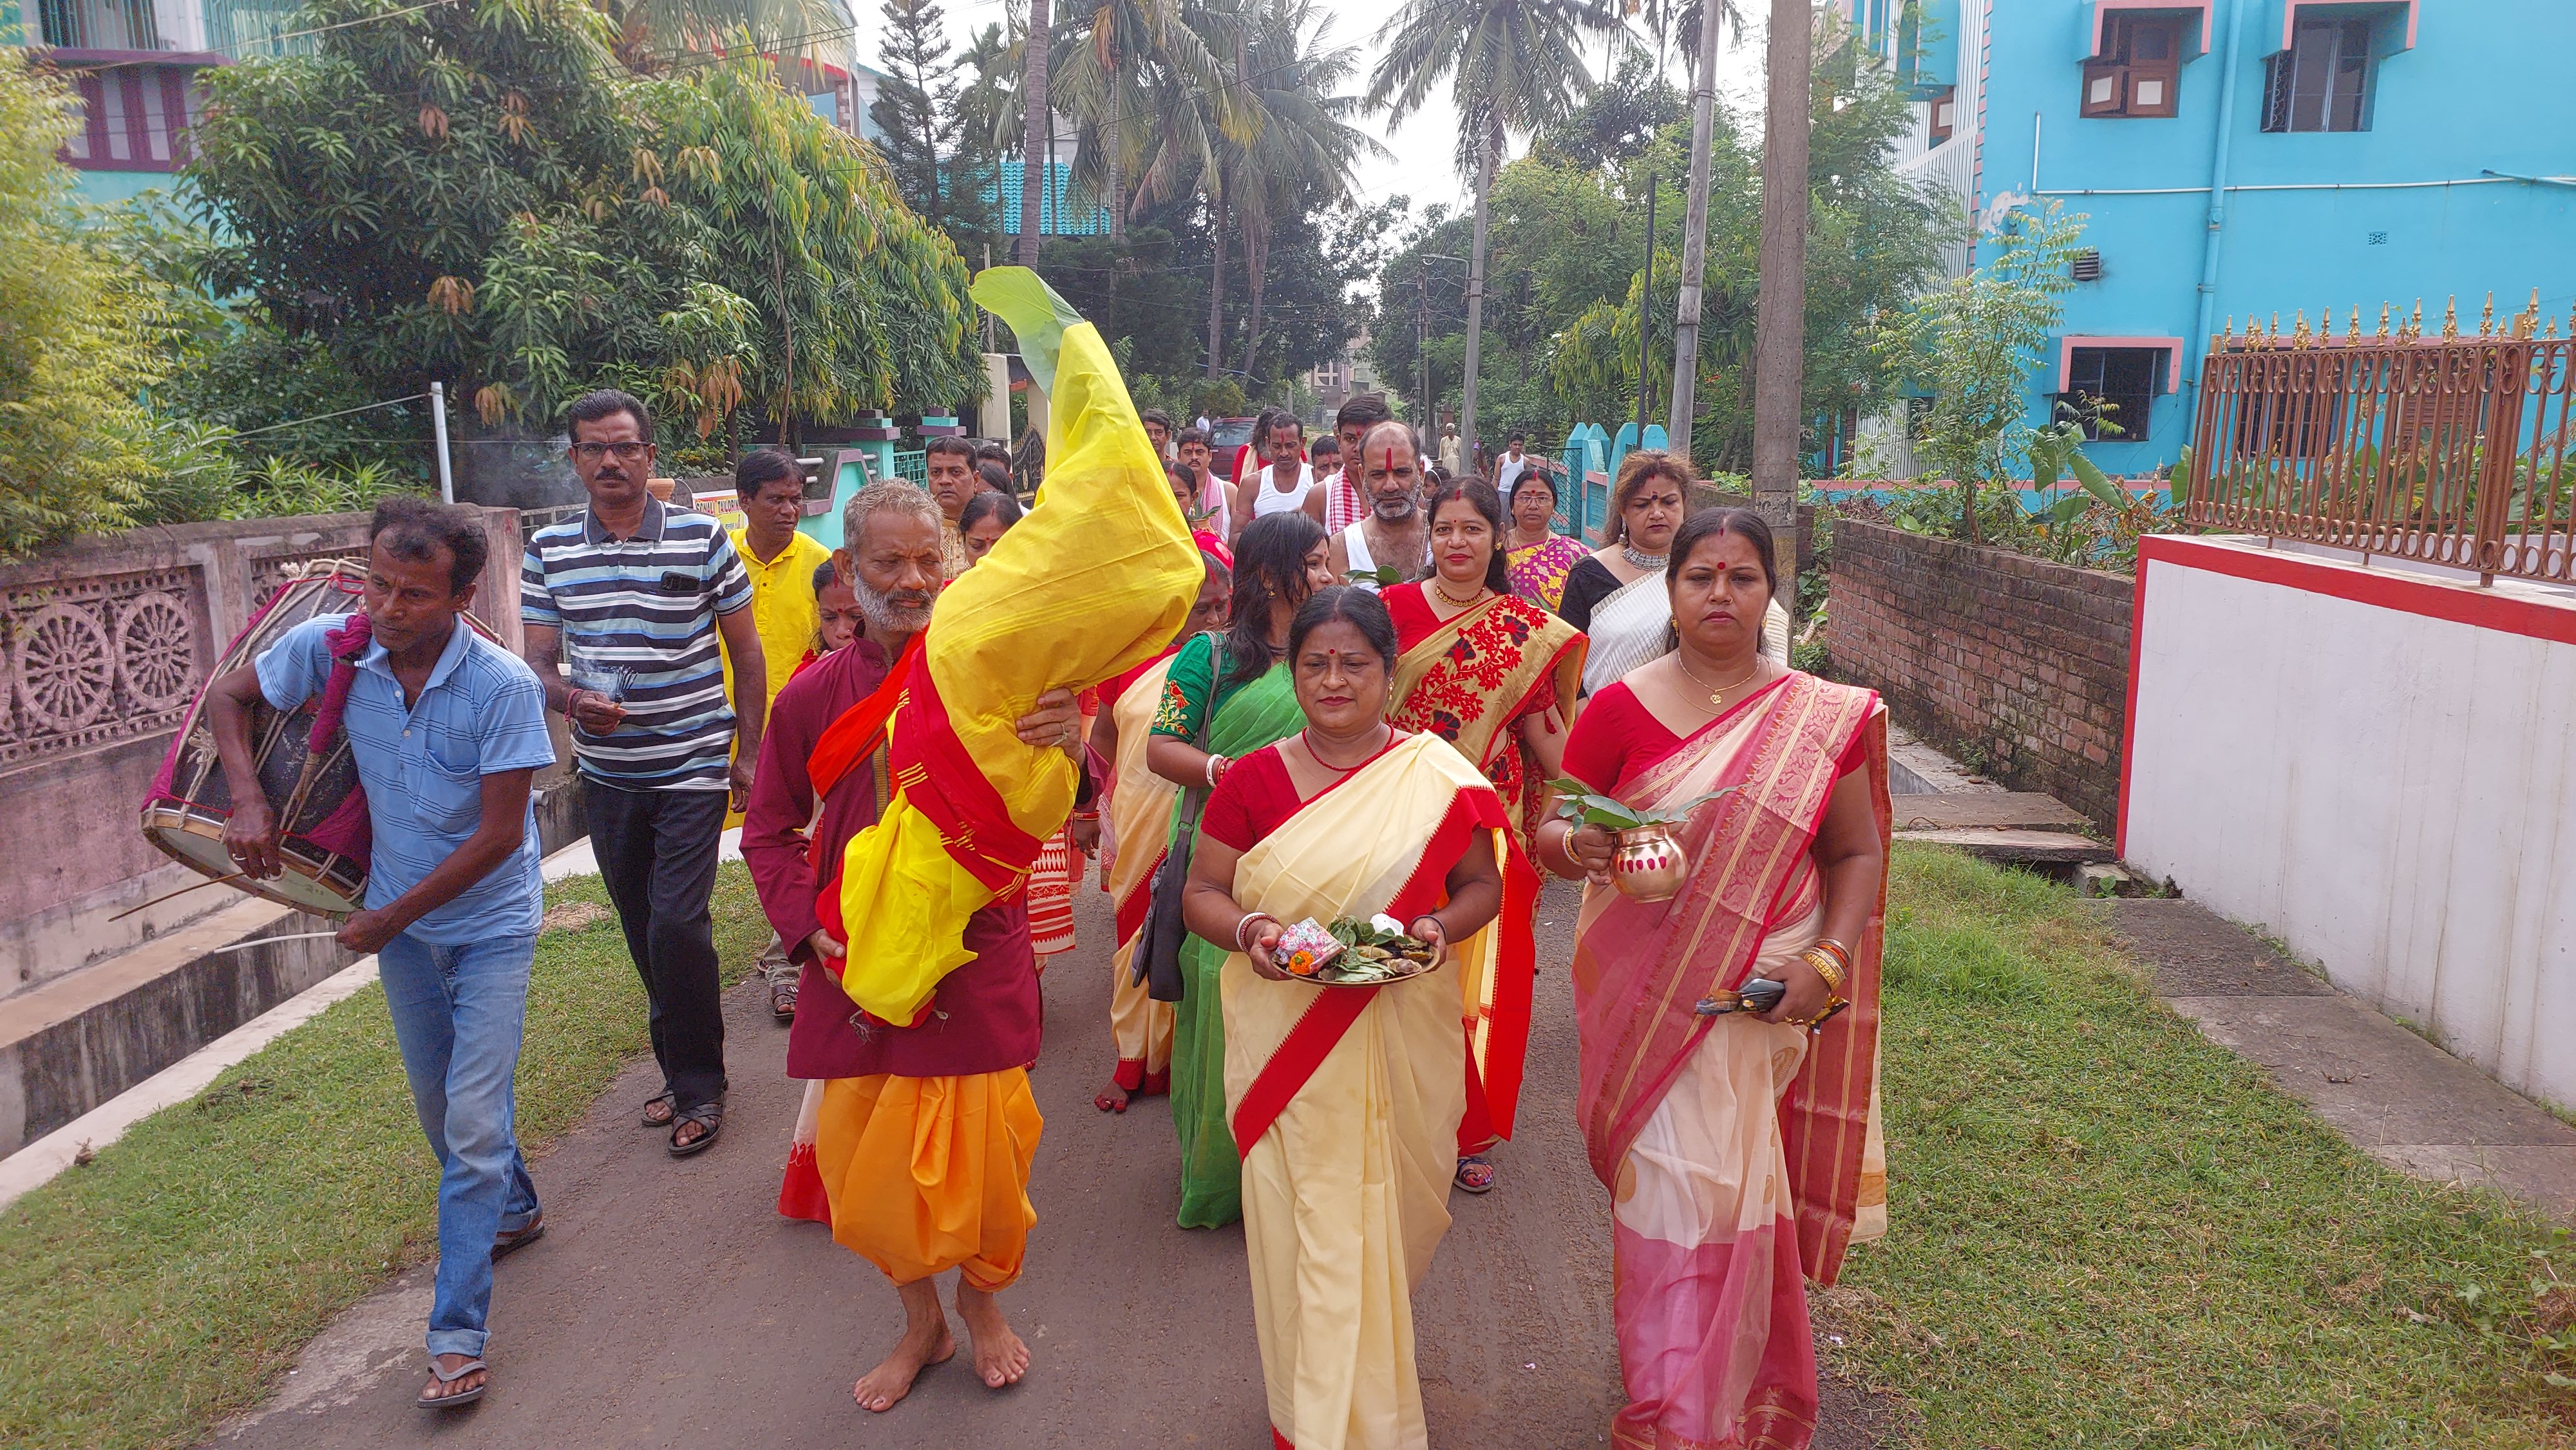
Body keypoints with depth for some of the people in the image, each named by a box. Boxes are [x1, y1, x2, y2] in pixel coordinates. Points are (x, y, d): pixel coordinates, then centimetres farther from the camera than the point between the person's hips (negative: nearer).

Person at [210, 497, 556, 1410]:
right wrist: (248, 800, -11)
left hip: (489, 924, -5)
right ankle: (512, 1210, 47)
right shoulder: (333, 647, -14)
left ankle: (457, 1334, 2)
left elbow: (500, 835, -21)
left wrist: (391, 918, -14)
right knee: (439, 1101, 21)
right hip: (399, 921, 5)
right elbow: (228, 698, 5)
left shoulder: (502, 685, -26)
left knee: (474, 1120, -8)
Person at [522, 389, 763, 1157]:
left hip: (692, 769, -4)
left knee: (677, 926, -11)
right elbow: (538, 662, 4)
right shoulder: (549, 550, 3)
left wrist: (749, 753, -2)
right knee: (643, 932, 13)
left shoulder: (703, 539, -5)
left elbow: (746, 652, 1)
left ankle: (699, 1086, 7)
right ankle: (683, 1071, 30)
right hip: (606, 773, 4)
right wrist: (570, 700, -19)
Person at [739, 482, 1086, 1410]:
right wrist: (813, 931, -7)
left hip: (977, 960, -2)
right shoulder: (814, 695, 0)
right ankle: (920, 1321, 37)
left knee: (986, 1145, 5)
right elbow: (768, 831, 9)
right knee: (861, 1152, 9)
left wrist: (1066, 741, -40)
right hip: (856, 967, 2)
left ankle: (982, 1300, 37)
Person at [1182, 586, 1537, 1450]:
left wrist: (1441, 927, -16)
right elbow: (1202, 893, 2)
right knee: (1303, 1225, 2)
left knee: (1393, 1213, 14)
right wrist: (1247, 930, -19)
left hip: (1405, 1041, 1)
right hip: (1288, 1045, 0)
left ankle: (1377, 1381, 44)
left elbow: (1484, 884, 5)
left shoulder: (1440, 778, -2)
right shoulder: (1253, 780, -2)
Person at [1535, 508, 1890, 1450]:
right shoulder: (1620, 708, -2)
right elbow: (1547, 834, 2)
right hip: (1646, 999, -1)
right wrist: (1575, 843, -22)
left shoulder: (1825, 717, 1)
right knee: (1673, 1190, 0)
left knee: (1740, 1190, 9)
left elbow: (1858, 853, 6)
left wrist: (1827, 962, -9)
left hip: (1765, 1001, 1)